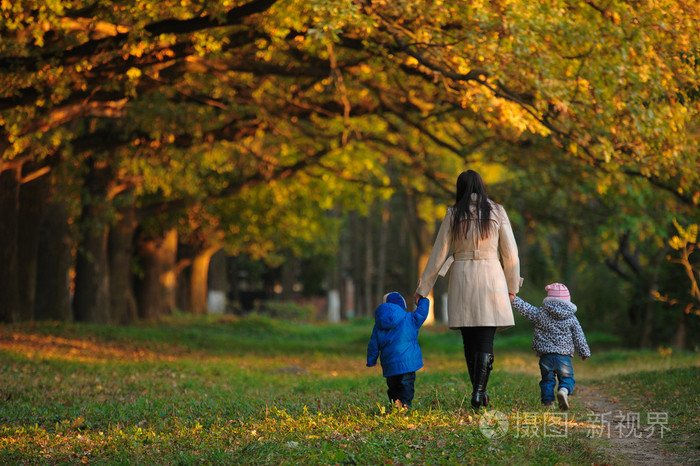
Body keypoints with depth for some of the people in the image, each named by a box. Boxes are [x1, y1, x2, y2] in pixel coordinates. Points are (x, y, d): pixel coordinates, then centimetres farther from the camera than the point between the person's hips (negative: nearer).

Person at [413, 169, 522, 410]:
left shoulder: (453, 214, 2)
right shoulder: (497, 212, 2)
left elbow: (439, 254, 3)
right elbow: (510, 253, 3)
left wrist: (423, 289, 9)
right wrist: (512, 286, 15)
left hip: (462, 279, 1)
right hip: (491, 276, -1)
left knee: (469, 341, 10)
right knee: (485, 340, -2)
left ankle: (479, 391, 15)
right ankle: (478, 392, -15)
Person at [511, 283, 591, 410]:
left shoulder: (540, 313, 0)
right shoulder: (571, 318, 4)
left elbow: (524, 309, 2)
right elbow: (579, 337, 8)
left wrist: (513, 299, 12)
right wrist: (585, 352, 17)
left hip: (546, 355, 1)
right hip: (563, 356, -1)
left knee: (547, 380, 11)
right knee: (567, 378, 7)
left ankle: (548, 401, 2)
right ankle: (564, 390, -22)